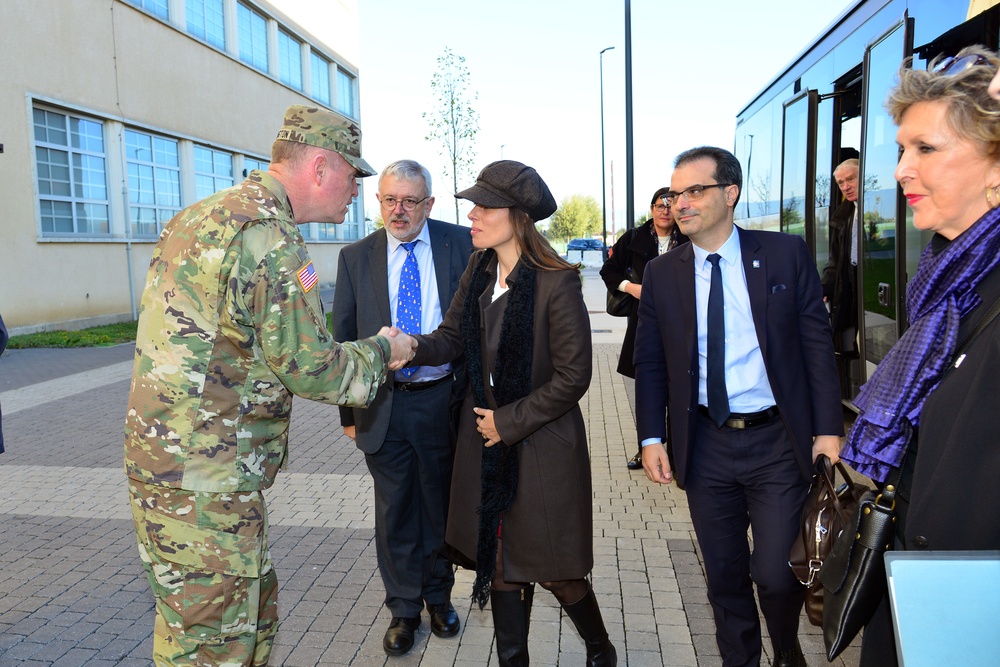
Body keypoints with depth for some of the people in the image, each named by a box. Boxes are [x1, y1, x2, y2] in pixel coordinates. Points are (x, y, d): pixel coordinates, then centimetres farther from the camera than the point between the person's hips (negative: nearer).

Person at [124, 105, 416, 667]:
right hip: (205, 483, -10)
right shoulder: (270, 240, -20)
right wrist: (382, 351, -1)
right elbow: (309, 366, -19)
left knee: (255, 613, 22)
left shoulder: (201, 215, 12)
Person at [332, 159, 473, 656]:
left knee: (441, 507, 15)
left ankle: (438, 596, 38)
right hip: (383, 405, 1)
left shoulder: (461, 244, -2)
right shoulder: (356, 257, 3)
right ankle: (404, 609, 32)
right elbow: (343, 336, 7)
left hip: (444, 400, -1)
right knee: (395, 513, 12)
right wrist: (348, 411, 5)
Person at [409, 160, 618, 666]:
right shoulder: (479, 268, 2)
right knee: (501, 561, 14)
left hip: (541, 443, -5)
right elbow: (452, 338, 1)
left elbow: (573, 377, -17)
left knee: (553, 569, 9)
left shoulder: (557, 282, -19)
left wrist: (509, 422, -14)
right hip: (487, 441, 6)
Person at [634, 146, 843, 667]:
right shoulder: (661, 273, 2)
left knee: (775, 573, 0)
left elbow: (818, 344, -1)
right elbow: (650, 363, 5)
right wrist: (651, 437, -2)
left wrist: (827, 428, -5)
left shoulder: (786, 255, -3)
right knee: (724, 575, 14)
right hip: (705, 445, 2)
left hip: (778, 443, -2)